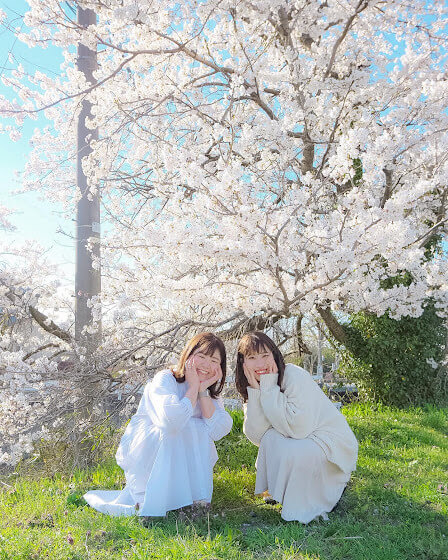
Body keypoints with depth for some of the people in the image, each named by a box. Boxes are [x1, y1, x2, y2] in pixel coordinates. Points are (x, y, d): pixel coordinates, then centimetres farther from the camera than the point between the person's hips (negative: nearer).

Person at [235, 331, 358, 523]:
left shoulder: (295, 376, -23)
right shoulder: (253, 387, -2)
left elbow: (298, 429, -32)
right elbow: (256, 436, -13)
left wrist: (269, 388, -27)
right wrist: (255, 391, -22)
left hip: (335, 444, -6)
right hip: (299, 442, 6)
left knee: (291, 452, -31)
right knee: (270, 438, -20)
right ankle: (278, 492, 4)